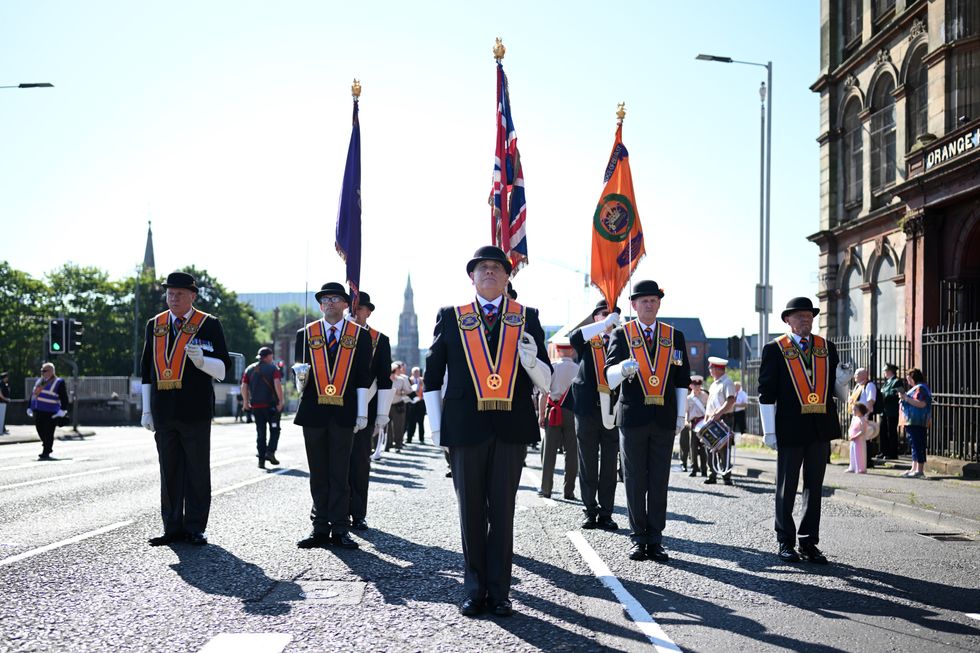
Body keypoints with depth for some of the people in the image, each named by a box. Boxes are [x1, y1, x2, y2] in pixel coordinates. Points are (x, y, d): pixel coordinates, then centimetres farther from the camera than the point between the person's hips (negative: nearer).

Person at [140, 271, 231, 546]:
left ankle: (196, 528, 11)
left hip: (196, 412, -4)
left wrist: (200, 360, -22)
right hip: (164, 413, 4)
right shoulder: (154, 325, 12)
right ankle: (173, 527, 16)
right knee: (169, 472, 8)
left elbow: (222, 369, -2)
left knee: (197, 472, 3)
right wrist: (147, 410, 10)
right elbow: (147, 371, 14)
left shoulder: (209, 325, -1)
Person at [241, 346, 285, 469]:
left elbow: (244, 387, 5)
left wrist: (246, 402, 12)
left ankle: (261, 459, 3)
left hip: (255, 405, 4)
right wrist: (281, 400, -14)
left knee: (260, 432, 8)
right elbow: (277, 385, -16)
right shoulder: (273, 368, -2)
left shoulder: (249, 369, 11)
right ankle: (270, 452, -9)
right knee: (274, 429, 10)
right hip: (271, 404, -4)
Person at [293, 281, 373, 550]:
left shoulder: (360, 335, 5)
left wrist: (362, 413, -1)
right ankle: (320, 528, 13)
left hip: (344, 414, -2)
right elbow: (299, 371, 13)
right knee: (318, 474, 7)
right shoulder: (305, 334, 10)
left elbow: (363, 377, 3)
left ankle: (339, 529, 5)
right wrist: (300, 375, -11)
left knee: (340, 474, 1)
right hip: (313, 412, 2)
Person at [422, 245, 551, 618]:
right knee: (471, 512, 7)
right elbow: (432, 375, 10)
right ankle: (475, 591, 18)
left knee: (502, 511, 5)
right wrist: (435, 425, 4)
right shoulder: (451, 318, 7)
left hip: (512, 426, 0)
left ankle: (499, 593, 13)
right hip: (466, 427, 0)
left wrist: (532, 359, -15)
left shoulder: (527, 319, 8)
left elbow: (545, 382, 6)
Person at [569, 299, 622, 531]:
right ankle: (591, 512, 14)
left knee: (609, 467, 4)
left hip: (613, 414, 1)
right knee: (588, 466, 5)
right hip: (588, 412, -1)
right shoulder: (588, 342, 6)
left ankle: (606, 514, 11)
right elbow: (574, 337, -20)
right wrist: (606, 323, -20)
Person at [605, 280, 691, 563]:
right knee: (635, 481, 3)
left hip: (664, 420, 1)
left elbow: (682, 380, 11)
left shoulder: (675, 336, 9)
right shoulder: (622, 334, 4)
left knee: (659, 481, 4)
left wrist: (681, 416, 5)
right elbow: (610, 375, -7)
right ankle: (639, 538, 12)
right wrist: (623, 367, -30)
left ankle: (655, 540, 10)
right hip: (632, 418, -1)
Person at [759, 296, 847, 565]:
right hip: (790, 427, -4)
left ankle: (809, 543, 16)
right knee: (786, 487, 5)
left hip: (821, 426, 4)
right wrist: (769, 430, -8)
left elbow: (836, 387, 16)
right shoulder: (775, 349, -2)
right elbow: (766, 392, -4)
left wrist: (842, 380, -9)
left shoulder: (827, 348, 11)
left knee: (814, 486, 8)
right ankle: (786, 542, 17)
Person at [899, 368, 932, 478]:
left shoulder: (920, 388, -12)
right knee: (914, 445, 13)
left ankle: (920, 470, -10)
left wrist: (906, 398, -21)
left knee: (918, 445, -10)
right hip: (912, 422, 11)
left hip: (917, 422, -11)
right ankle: (914, 469, 18)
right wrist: (904, 397, 17)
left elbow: (921, 404, -25)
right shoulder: (916, 388, 21)